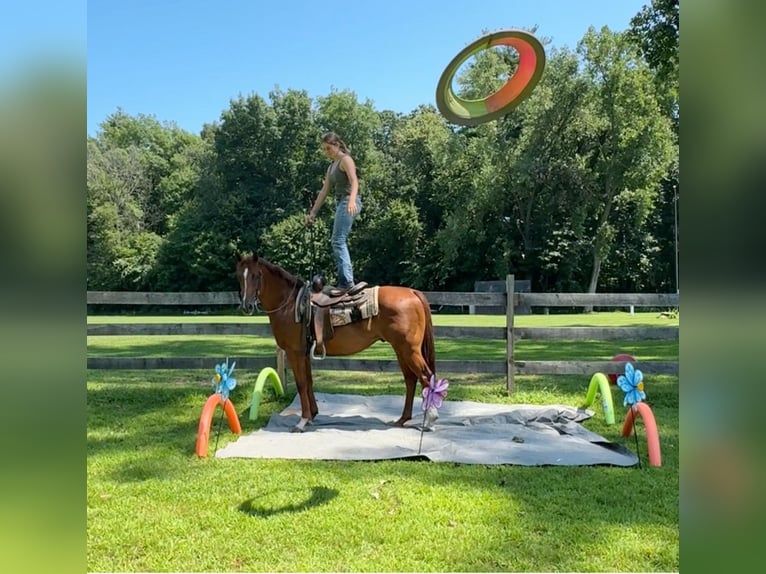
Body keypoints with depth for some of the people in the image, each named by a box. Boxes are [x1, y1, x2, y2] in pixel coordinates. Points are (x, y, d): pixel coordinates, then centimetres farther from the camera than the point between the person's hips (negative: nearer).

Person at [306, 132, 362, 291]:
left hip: (348, 203, -10)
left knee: (338, 241, -15)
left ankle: (347, 282, -19)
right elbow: (324, 191, 23)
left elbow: (354, 181, -21)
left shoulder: (345, 159, -4)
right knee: (340, 242, 9)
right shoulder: (332, 166, 22)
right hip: (341, 203, 10)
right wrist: (313, 212, 20)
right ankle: (345, 282, 12)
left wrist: (352, 201, -39)